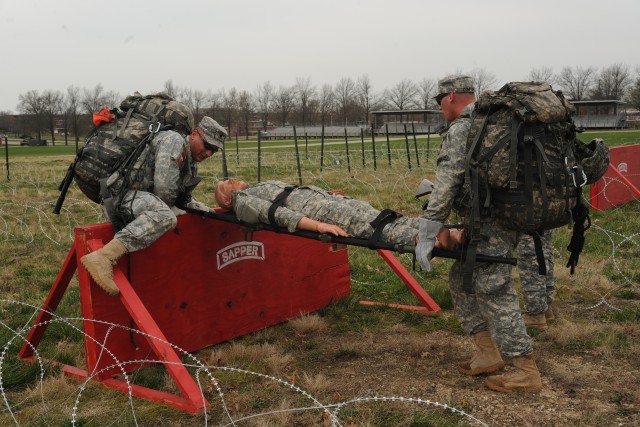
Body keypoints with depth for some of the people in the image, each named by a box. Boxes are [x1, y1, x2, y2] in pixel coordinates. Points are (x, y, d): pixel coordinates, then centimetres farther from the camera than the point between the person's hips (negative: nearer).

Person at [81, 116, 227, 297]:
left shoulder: (191, 165, 19)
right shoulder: (173, 139, -10)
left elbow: (184, 199, 28)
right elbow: (163, 186, -20)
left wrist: (206, 213, 14)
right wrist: (168, 208, -3)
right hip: (124, 197, -10)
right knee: (164, 216, -38)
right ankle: (103, 258, -47)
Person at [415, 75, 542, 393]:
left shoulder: (459, 130, -12)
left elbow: (447, 184, -19)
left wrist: (428, 232, -18)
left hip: (490, 224, -10)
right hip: (507, 215, 10)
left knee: (493, 290, -5)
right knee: (462, 279, 17)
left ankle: (527, 372, 1)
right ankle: (489, 353, 19)